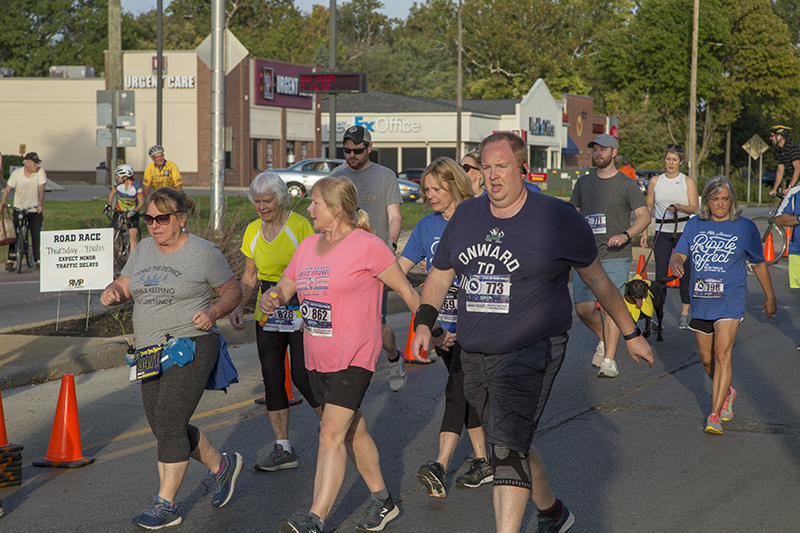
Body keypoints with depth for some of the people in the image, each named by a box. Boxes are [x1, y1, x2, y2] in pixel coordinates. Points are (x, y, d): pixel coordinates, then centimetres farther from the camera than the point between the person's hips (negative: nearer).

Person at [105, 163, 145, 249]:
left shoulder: (137, 186, -22)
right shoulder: (118, 183, -12)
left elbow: (141, 202, -17)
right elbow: (112, 193, 5)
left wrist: (135, 211, -33)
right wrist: (109, 204, -10)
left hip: (132, 212, -3)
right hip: (119, 210, 3)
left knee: (133, 236, -13)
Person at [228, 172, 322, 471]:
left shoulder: (300, 226, -10)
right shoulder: (252, 232, 7)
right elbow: (249, 277, 13)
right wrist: (238, 307, -1)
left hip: (299, 312, -5)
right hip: (267, 315, 6)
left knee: (302, 377, -8)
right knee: (272, 378, 3)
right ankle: (283, 450, 11)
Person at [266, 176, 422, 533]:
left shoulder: (366, 245, -11)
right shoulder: (308, 246, 10)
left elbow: (405, 290, -5)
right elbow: (284, 287, 15)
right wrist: (270, 300, -9)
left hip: (353, 358, -8)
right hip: (317, 358, 8)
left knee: (331, 435, -15)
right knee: (353, 431, 17)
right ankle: (383, 503, 32)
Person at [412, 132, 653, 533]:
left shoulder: (558, 219, -6)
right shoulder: (465, 217, 7)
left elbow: (598, 280, 4)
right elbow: (439, 275, 16)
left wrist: (630, 334, 10)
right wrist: (424, 322, 0)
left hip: (530, 353, -6)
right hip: (474, 356, 6)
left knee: (508, 446, -21)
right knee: (512, 443, 19)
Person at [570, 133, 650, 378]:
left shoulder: (627, 184, 0)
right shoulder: (584, 182, 13)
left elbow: (644, 216, -6)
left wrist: (625, 235, -22)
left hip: (615, 257, -4)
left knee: (609, 307, -10)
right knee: (583, 309, 1)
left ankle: (609, 361, -4)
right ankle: (604, 340, 29)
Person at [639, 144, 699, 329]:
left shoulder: (688, 182, 3)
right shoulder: (655, 181, 8)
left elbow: (694, 207, -5)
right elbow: (648, 208, 12)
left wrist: (679, 207, -24)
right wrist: (644, 232, 6)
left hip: (683, 231, -1)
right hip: (662, 232, 1)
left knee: (685, 273, 2)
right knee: (661, 275, -7)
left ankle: (685, 313, 12)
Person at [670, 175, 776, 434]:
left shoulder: (745, 227, 1)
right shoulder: (694, 225, 8)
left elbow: (759, 264, 11)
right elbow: (678, 254, 5)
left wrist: (770, 298, 18)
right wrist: (675, 263, -20)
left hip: (730, 301, -4)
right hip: (700, 301, 4)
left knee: (722, 354, -18)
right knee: (707, 359, 12)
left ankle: (715, 415, -18)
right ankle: (726, 393, 41)